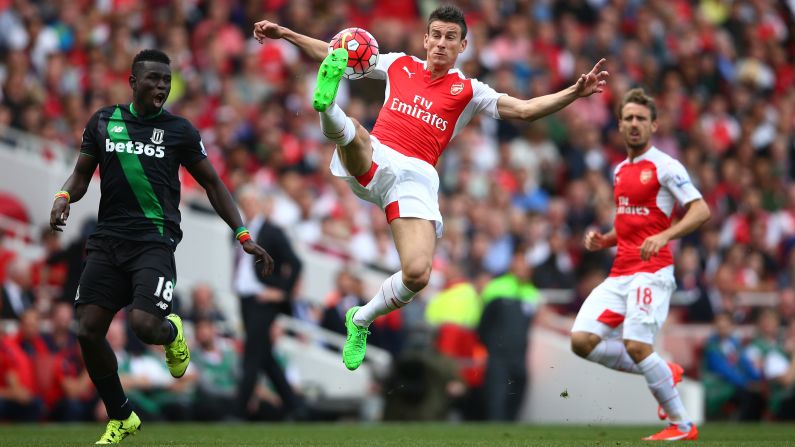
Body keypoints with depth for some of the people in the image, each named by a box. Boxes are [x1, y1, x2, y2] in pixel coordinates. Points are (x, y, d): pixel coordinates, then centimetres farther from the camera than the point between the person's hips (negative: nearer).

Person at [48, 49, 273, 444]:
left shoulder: (178, 130, 3)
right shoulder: (103, 122, 9)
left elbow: (212, 183, 10)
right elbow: (82, 175, 16)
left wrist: (244, 236, 5)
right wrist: (64, 197, -8)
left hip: (154, 242, -3)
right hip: (107, 240, 3)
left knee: (144, 325, -23)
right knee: (88, 330, -6)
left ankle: (172, 332, 18)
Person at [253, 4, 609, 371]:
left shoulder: (468, 91, 12)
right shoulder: (399, 65, 17)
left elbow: (524, 110, 3)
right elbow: (335, 54, 25)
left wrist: (575, 92, -10)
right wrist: (284, 33, 21)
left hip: (416, 176, -1)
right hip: (371, 160, 1)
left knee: (417, 274, -18)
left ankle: (361, 320, 5)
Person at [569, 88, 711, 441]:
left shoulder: (665, 166, -5)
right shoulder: (620, 170, 19)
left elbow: (701, 210, -14)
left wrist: (663, 237, -28)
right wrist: (602, 240, 10)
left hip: (651, 271, -8)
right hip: (620, 273, 8)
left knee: (636, 345, -22)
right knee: (582, 340, -7)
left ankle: (682, 425, -7)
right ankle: (665, 373, 9)